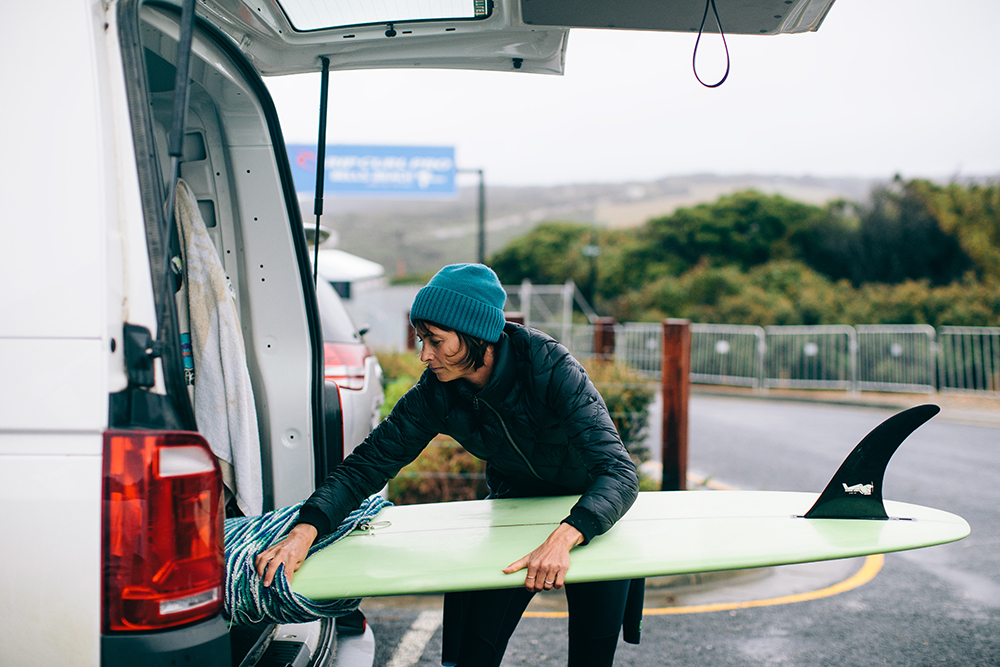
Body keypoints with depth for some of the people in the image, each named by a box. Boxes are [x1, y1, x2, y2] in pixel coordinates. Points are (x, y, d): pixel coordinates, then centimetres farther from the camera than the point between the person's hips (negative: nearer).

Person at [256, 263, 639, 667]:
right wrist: (304, 531, -33)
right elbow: (367, 463, -16)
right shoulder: (436, 394, -19)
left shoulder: (549, 367, -32)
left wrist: (563, 538, -57)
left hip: (594, 514, -3)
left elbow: (618, 471, -40)